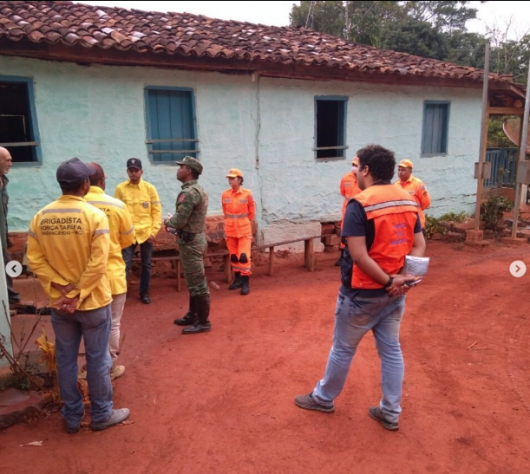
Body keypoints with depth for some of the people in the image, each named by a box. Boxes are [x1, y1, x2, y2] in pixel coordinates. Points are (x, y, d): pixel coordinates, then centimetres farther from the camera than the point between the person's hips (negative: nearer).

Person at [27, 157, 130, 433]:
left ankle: (72, 417, 29)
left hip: (59, 303, 4)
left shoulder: (41, 217, -1)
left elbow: (34, 260, -3)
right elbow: (98, 263, -20)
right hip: (93, 301, -4)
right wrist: (78, 295, -13)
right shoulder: (95, 215, -15)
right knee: (97, 359, 10)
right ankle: (101, 415, 24)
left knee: (65, 360, 16)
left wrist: (61, 288, -6)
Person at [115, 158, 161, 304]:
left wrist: (154, 231, -6)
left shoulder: (150, 188, -1)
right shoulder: (120, 188, -1)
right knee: (125, 265, -3)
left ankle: (144, 292, 27)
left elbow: (157, 211, 1)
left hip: (146, 233, 1)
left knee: (146, 264, 12)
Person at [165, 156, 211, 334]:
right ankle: (193, 315, 30)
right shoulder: (198, 190, 13)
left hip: (190, 242, -11)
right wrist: (173, 222, 10)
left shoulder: (188, 193, -20)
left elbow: (179, 221, -23)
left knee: (197, 284, -2)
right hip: (195, 238, 11)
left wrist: (167, 221, -2)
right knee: (194, 282, 18)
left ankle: (203, 322, 7)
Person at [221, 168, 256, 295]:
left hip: (244, 229, -3)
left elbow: (252, 212, 3)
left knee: (244, 256, -7)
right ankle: (238, 278, 25)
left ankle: (246, 282, 0)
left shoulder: (247, 194, -10)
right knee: (233, 255, 11)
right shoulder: (225, 194, -2)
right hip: (230, 229, 4)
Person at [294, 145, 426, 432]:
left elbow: (358, 255, -25)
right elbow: (419, 246, 1)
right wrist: (403, 278, -10)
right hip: (395, 292, 6)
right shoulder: (408, 202, 3)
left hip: (362, 293, -6)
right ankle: (391, 413, 27)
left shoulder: (359, 204, -18)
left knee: (343, 348, 12)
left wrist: (387, 281, -17)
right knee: (391, 350, 16)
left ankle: (324, 398, 32)